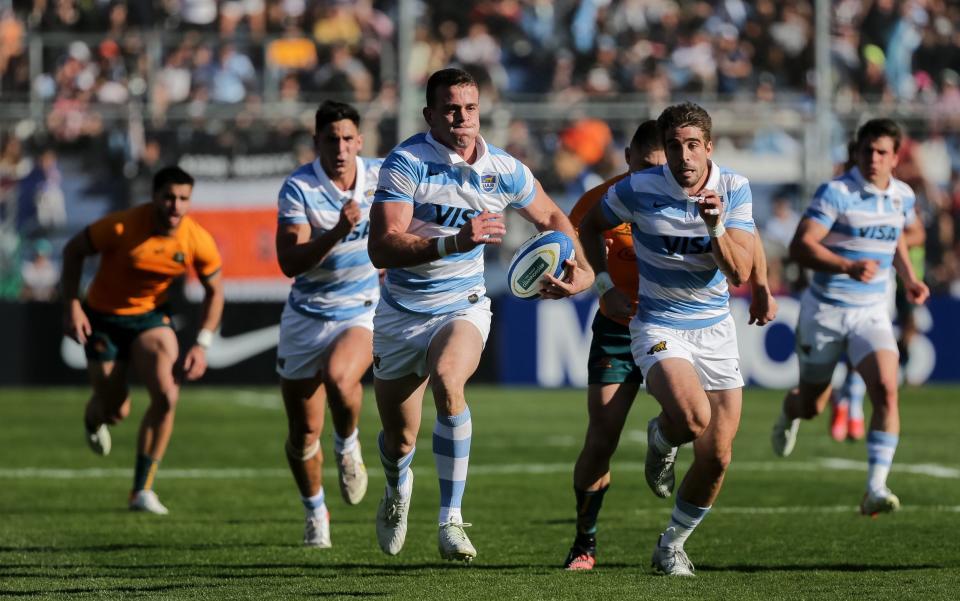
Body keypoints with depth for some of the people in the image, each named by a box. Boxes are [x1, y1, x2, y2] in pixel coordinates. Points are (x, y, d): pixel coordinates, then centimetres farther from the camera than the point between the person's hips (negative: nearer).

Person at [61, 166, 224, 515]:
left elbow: (214, 291, 0)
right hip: (103, 319, -2)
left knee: (167, 395, -19)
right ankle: (93, 420, 46)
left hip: (151, 317, 2)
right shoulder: (121, 227, -26)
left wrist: (202, 346, -8)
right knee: (115, 411, 2)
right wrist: (71, 306, -16)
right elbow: (73, 250, -10)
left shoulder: (198, 241, -16)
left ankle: (142, 490, -5)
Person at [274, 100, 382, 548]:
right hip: (307, 316, 0)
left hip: (363, 310, 0)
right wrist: (338, 232, -35)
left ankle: (348, 446, -1)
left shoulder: (381, 176, -4)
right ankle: (315, 514, 29)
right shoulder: (298, 188, -14)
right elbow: (289, 263, -24)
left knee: (339, 377, -32)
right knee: (303, 432, 4)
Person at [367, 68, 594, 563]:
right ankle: (397, 489, 50)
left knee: (446, 381, -33)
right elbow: (381, 248, -27)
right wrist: (453, 243, -39)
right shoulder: (407, 163, -18)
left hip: (464, 307, 0)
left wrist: (579, 269, -2)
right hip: (402, 312, 0)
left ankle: (450, 521, -28)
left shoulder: (504, 171, -6)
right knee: (399, 441, 9)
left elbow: (551, 218, 15)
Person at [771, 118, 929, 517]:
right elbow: (801, 246, -23)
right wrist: (848, 267, -36)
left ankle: (876, 490, -22)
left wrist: (909, 279, 8)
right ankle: (789, 413, 51)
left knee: (886, 390, -21)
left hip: (871, 314, 3)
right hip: (825, 311, -3)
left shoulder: (903, 196, 3)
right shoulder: (836, 193, -15)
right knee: (812, 405, 11)